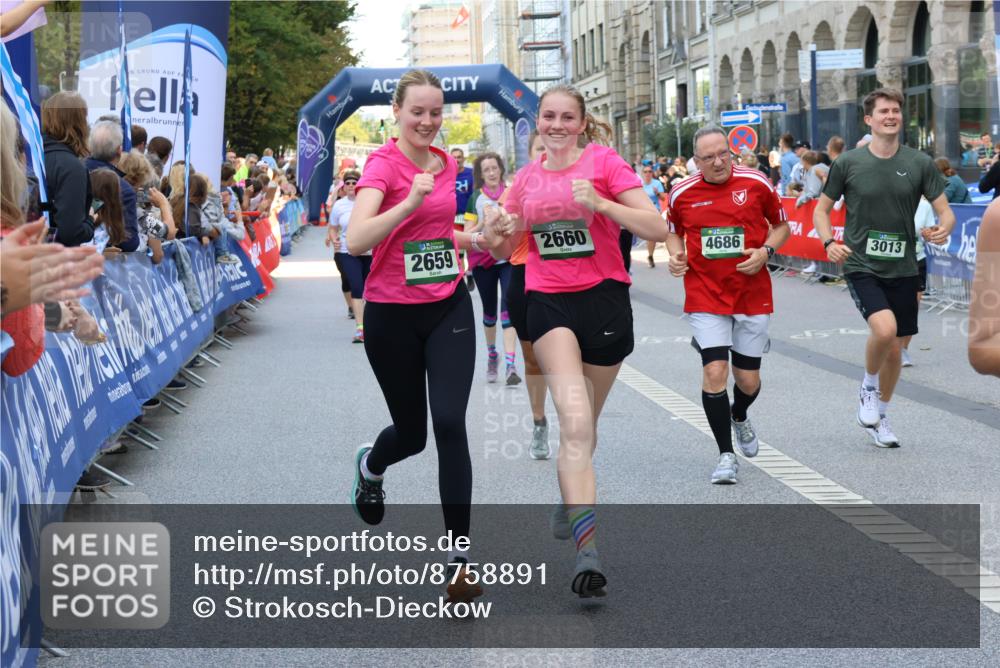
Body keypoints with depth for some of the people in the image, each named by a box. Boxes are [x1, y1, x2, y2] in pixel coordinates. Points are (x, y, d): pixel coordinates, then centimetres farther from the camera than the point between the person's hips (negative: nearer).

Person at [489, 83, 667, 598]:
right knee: (574, 417, -20)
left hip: (604, 299, -1)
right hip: (549, 302, 1)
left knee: (583, 424, 14)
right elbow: (505, 246, 22)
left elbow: (658, 229, -10)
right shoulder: (527, 176, 9)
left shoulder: (604, 162, -3)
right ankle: (587, 547, -27)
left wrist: (599, 203, -22)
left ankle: (570, 500, 42)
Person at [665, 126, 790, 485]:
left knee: (748, 379, 7)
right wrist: (675, 255, -5)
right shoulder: (682, 193, -3)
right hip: (705, 296, 0)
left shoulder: (756, 183, -5)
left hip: (753, 295, 0)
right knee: (714, 370, -14)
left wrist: (765, 252, -12)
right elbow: (674, 231, 15)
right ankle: (726, 454, -1)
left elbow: (781, 225, 7)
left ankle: (739, 417, 44)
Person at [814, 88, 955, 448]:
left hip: (902, 269, 3)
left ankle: (879, 416, 33)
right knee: (885, 328, -26)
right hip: (861, 266, -3)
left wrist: (943, 228, -20)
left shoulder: (920, 163, 0)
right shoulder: (848, 163, -4)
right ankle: (868, 388, 4)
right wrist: (829, 243, -13)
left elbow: (944, 210, 3)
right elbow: (822, 209, 6)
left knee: (895, 347, 10)